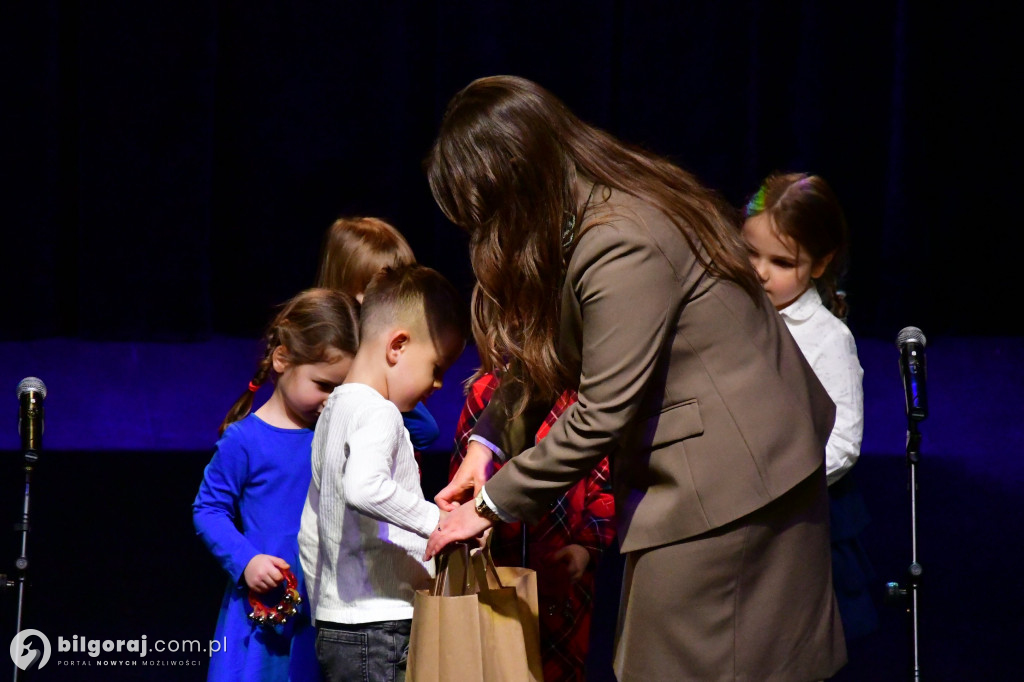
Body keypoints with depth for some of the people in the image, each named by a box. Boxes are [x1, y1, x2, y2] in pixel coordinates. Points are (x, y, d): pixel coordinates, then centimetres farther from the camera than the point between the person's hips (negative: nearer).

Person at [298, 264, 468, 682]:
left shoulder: (335, 409, 18)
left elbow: (310, 534, 23)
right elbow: (364, 488, -33)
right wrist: (437, 520, -26)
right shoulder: (379, 413, -11)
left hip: (334, 627, 10)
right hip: (378, 628, -10)